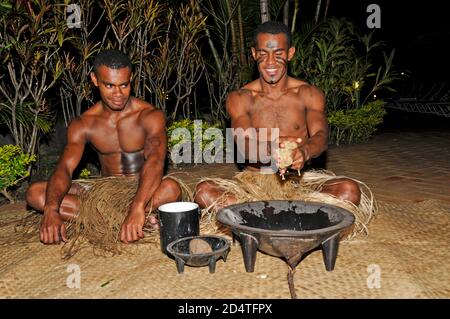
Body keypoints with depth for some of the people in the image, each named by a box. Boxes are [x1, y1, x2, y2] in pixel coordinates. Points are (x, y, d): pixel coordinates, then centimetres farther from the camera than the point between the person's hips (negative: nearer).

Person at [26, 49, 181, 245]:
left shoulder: (150, 116, -12)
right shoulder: (83, 125, -1)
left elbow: (155, 161, -30)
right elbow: (64, 168, -14)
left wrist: (137, 208, -48)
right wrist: (51, 210, -36)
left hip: (142, 192, -3)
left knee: (171, 189, -37)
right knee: (35, 193, -16)